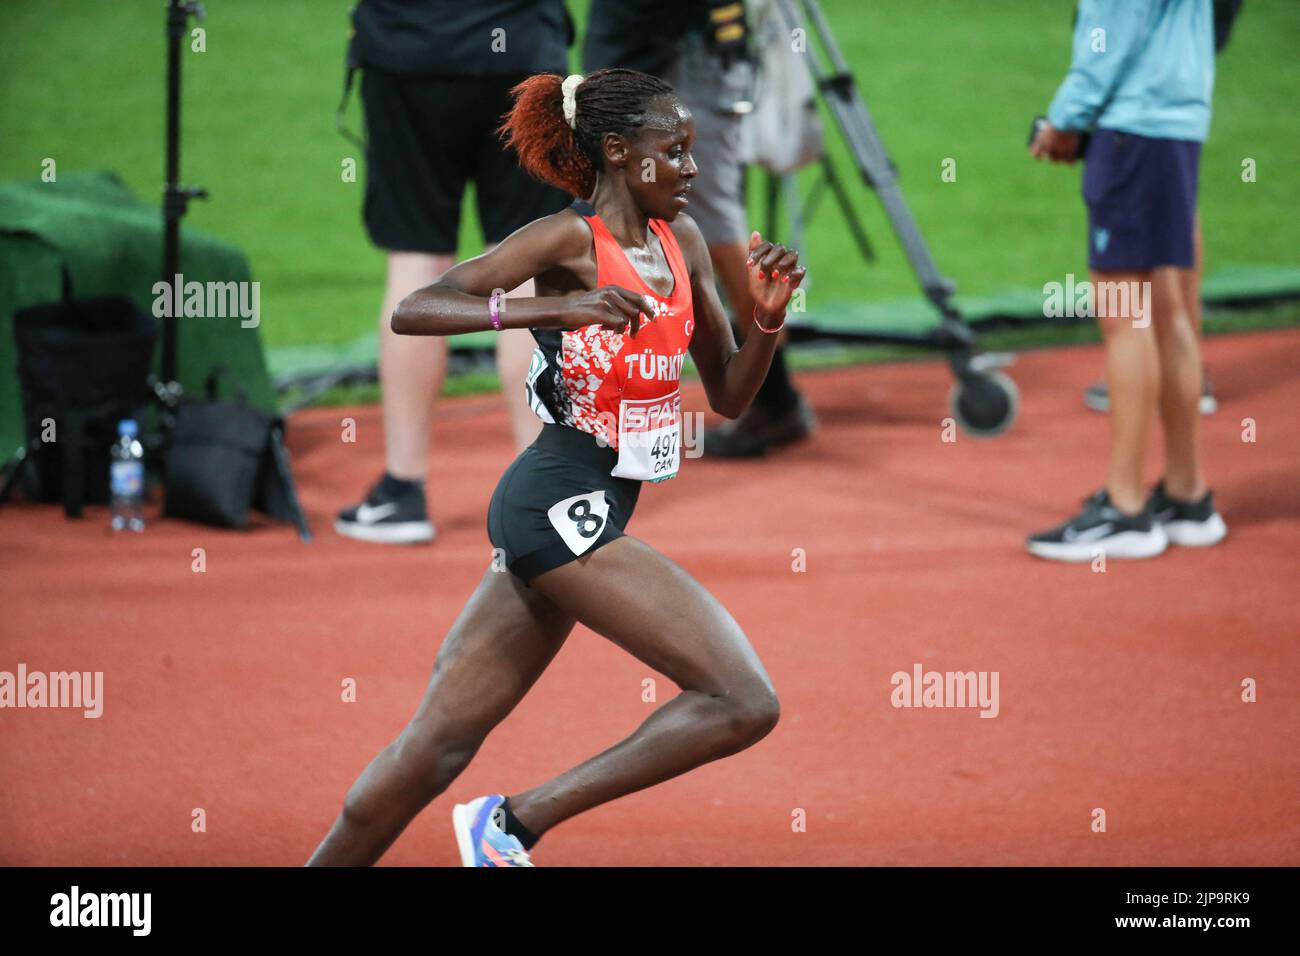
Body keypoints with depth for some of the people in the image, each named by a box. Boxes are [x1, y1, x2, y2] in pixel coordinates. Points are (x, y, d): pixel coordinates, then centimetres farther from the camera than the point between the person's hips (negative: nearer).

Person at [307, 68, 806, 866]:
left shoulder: (681, 240, 13)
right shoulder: (570, 239, -10)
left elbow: (729, 395, 18)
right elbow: (412, 312, -19)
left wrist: (769, 317, -1)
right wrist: (555, 307, -30)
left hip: (589, 515, 8)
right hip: (561, 502, -8)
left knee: (440, 743, 8)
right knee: (745, 703, -13)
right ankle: (514, 821, -7)